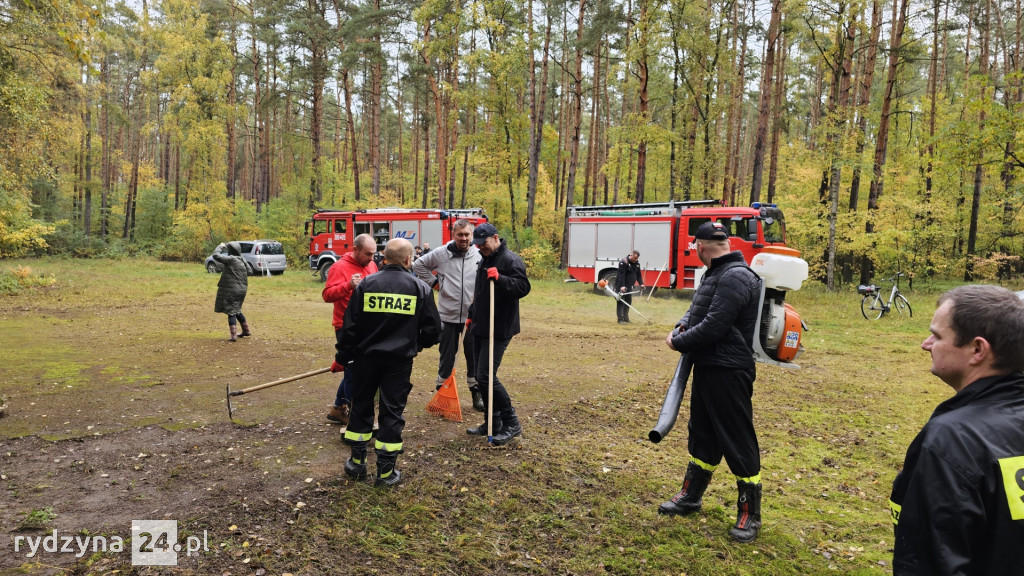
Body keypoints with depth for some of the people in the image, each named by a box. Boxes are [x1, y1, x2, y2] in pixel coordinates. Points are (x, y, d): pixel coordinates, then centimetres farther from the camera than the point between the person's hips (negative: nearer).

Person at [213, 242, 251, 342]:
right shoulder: (242, 261, 7)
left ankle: (233, 335, -10)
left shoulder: (231, 259, -14)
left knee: (231, 312, -4)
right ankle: (246, 330, 31)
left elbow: (216, 256, -16)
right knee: (237, 310, 23)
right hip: (241, 289, 8)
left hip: (231, 290, -7)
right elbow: (248, 272, 17)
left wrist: (220, 247, -2)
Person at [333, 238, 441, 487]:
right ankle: (386, 471, 13)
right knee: (392, 412, 7)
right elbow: (432, 329, -1)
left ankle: (357, 462, 28)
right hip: (399, 361, -1)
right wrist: (415, 344, 19)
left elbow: (350, 326, -3)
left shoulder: (366, 284, -4)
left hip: (366, 357, 2)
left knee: (361, 406, 18)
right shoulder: (420, 288, -5)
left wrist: (341, 357, 8)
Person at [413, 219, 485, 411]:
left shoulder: (480, 256, -4)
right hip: (448, 316, 0)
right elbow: (418, 265, 10)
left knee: (475, 356, 9)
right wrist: (433, 282, 2)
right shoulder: (441, 254, -3)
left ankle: (477, 393, 24)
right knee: (447, 357, 10)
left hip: (473, 316, 0)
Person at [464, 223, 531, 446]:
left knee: (486, 376, -13)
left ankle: (512, 423, 0)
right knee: (482, 377, 12)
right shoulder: (484, 260, 16)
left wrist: (499, 278, -32)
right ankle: (493, 422, 24)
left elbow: (523, 287, -23)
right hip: (480, 328, 10)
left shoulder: (510, 260, -13)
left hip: (499, 330, -9)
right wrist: (472, 315, 25)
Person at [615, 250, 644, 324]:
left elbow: (638, 274, 14)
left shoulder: (637, 263, 8)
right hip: (621, 286, -8)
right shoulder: (623, 262, -17)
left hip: (629, 286, 8)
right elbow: (621, 275, -23)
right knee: (621, 302, -8)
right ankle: (620, 319, -8)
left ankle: (626, 318, 22)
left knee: (628, 302, 12)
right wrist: (622, 286, -31)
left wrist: (641, 284, 2)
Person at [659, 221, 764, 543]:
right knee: (702, 434, 20)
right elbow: (700, 310, 24)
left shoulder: (734, 278, -20)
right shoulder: (716, 274, 12)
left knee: (738, 441, 1)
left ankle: (749, 514, 14)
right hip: (707, 367, 10)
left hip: (728, 372, -10)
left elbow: (714, 327, -25)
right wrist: (684, 324, 4)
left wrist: (679, 343, -11)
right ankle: (691, 496, 35)